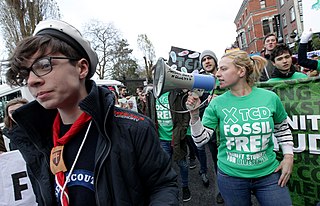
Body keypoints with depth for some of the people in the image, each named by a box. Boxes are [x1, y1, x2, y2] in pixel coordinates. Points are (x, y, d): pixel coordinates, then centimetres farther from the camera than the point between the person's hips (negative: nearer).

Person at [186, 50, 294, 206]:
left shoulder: (270, 98, -7)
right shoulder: (217, 103, -9)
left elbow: (282, 129, 11)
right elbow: (201, 140, -9)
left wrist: (288, 156, 3)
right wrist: (194, 115, -22)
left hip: (268, 174, 1)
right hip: (230, 177, 0)